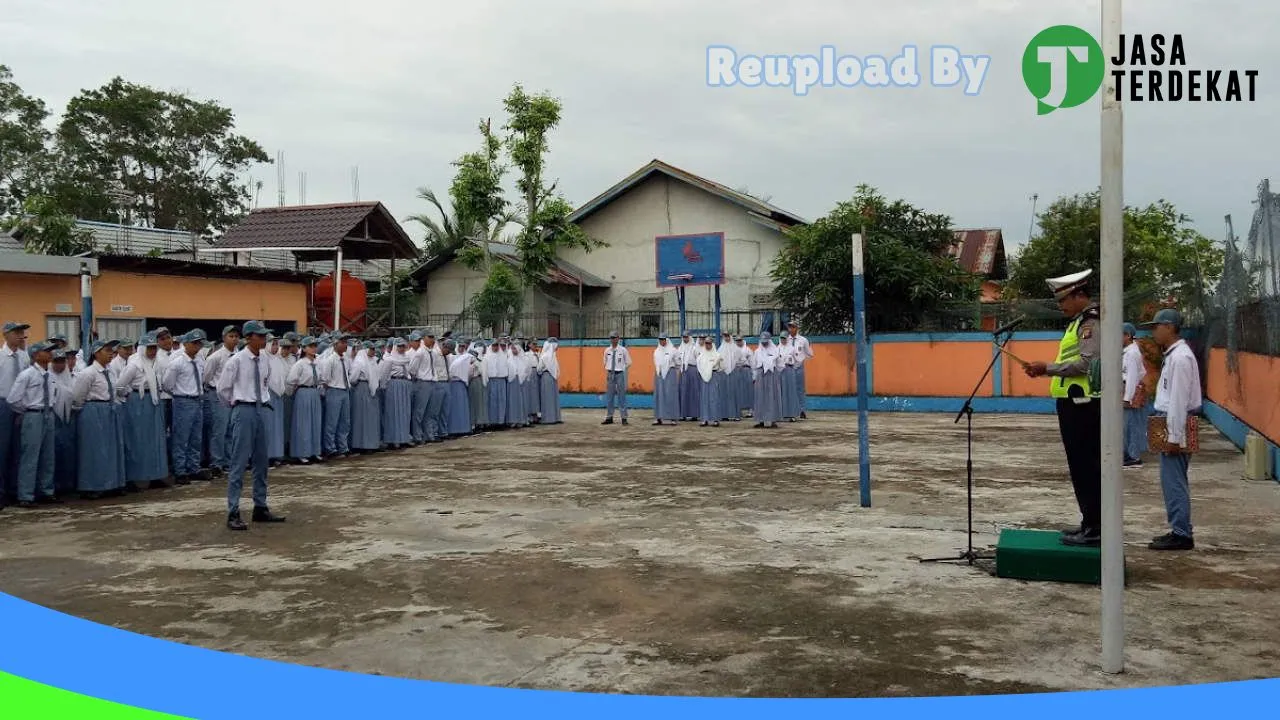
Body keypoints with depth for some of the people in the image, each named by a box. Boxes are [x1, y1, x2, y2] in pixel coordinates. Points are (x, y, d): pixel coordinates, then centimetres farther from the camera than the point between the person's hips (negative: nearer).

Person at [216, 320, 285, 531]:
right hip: (244, 411, -6)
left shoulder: (265, 360, 6)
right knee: (239, 463, -5)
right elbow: (222, 389, -3)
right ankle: (233, 514, -1)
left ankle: (261, 508, 23)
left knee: (261, 462, 12)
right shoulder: (236, 360, -11)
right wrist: (236, 405, 8)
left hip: (262, 410, 6)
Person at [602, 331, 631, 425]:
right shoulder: (607, 350, 7)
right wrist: (607, 373, 10)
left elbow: (628, 363, 3)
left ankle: (624, 418, 2)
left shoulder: (623, 350, -4)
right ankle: (609, 417, 14)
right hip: (610, 374, 4)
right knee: (609, 396, 6)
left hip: (620, 374, -4)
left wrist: (621, 369, -4)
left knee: (621, 396, -2)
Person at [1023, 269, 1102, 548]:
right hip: (1074, 403, 10)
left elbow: (1086, 364, -21)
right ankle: (1091, 524, 22)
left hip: (1082, 405, -10)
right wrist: (1047, 370, 11)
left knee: (1086, 468, -7)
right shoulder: (1080, 321, 19)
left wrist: (1048, 368, -15)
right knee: (1083, 467, 14)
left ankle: (1094, 530, -3)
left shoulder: (1090, 322, -12)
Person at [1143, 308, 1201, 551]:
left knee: (1173, 482, -5)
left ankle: (1181, 534, 0)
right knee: (1174, 481, 14)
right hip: (1171, 424, 10)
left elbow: (1179, 400, -20)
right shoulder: (1173, 355, 15)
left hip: (1176, 426, -10)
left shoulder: (1180, 357, -16)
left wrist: (1174, 437, -20)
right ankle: (1180, 530, 21)